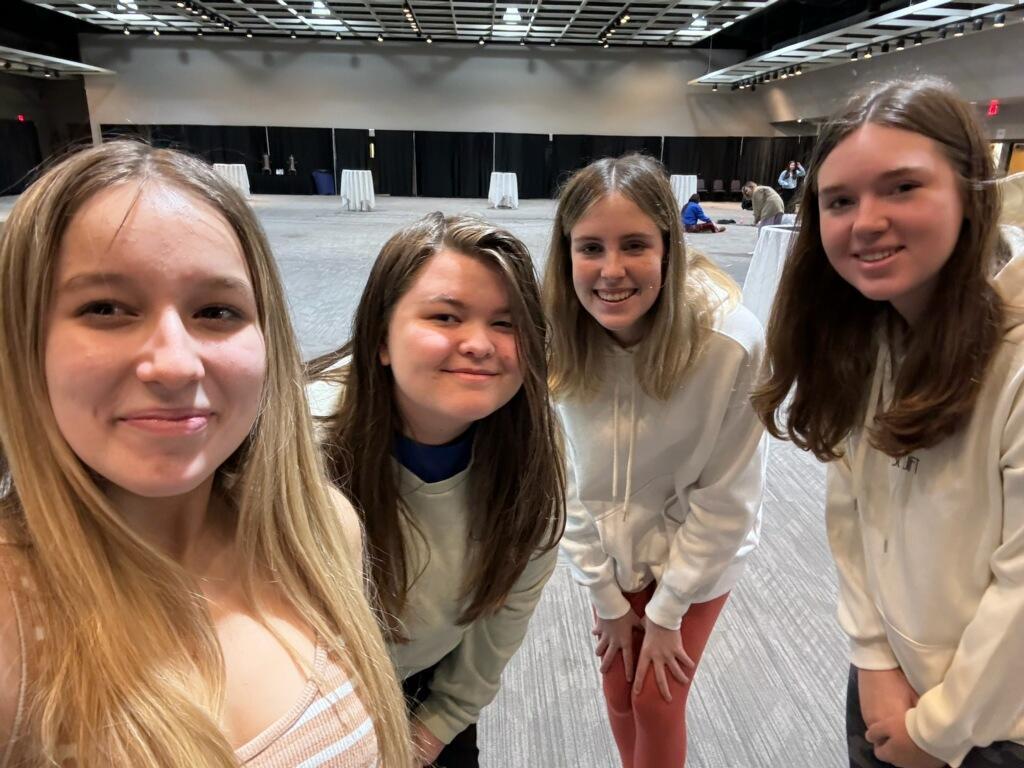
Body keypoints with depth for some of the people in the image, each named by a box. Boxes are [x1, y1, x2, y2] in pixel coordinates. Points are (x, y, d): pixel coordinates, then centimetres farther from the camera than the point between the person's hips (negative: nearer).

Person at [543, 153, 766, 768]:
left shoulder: (730, 341, -31)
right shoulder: (559, 338, -21)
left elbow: (724, 496, -19)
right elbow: (569, 477, -10)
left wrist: (668, 609, -10)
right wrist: (605, 595, -3)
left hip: (698, 552, -2)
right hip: (613, 551, 3)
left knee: (657, 702, 12)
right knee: (619, 694, 19)